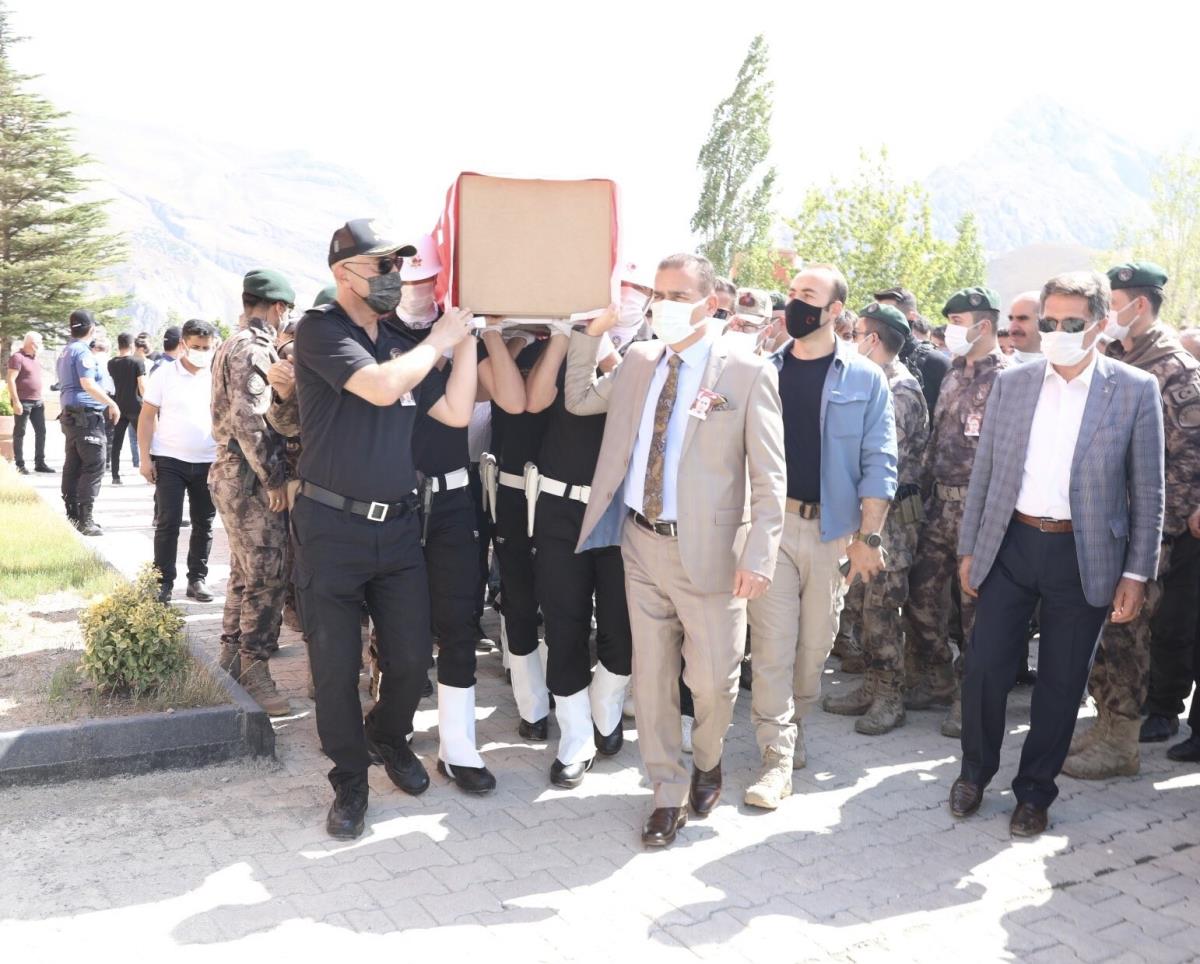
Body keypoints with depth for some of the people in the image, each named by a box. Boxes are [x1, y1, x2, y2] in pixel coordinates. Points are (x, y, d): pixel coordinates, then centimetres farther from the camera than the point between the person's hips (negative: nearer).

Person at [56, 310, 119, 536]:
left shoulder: (65, 352, 18)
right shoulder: (84, 352, -13)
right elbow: (88, 383, -24)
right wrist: (111, 403, -19)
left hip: (70, 414, 10)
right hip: (87, 415, -10)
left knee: (73, 466, 11)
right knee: (93, 467, -9)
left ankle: (73, 515, 16)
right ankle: (85, 519, -11)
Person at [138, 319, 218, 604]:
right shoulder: (165, 374, -1)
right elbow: (147, 417, 0)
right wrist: (145, 457, -6)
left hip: (208, 462, 2)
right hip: (170, 461, -2)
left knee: (204, 524, 9)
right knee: (168, 523, -1)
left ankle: (197, 579, 19)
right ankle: (163, 583, 6)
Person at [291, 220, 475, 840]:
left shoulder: (402, 344, 12)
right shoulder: (320, 329, -8)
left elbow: (456, 412, 5)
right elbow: (380, 387, -22)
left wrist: (466, 336, 1)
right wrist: (441, 338, -10)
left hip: (398, 526, 5)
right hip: (333, 526, -5)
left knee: (412, 655, 9)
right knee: (336, 665, 4)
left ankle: (388, 736, 38)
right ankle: (350, 780, 24)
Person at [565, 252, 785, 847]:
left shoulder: (747, 373, -7)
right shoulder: (638, 361, 8)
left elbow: (768, 476, -9)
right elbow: (579, 400, 18)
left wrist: (759, 554, -16)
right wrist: (591, 330, 7)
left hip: (707, 550, -4)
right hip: (642, 542, 5)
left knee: (711, 679, 4)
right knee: (651, 674, 10)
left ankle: (707, 762, 37)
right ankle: (668, 794, 27)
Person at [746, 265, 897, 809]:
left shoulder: (864, 379, 0)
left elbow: (878, 462, -3)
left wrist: (869, 538, -9)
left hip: (831, 526, 0)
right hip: (769, 522, 0)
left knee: (815, 643, 11)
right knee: (772, 644, -3)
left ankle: (793, 730, 31)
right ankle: (778, 757, 4)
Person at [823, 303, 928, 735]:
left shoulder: (901, 390, -15)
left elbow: (888, 460, -19)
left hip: (893, 509, -9)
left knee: (881, 604, -4)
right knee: (867, 599, 13)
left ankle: (889, 698, 6)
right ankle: (874, 686, 23)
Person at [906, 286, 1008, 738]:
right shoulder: (954, 374, 14)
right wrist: (925, 488, 15)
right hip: (941, 503, 8)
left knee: (974, 604, 2)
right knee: (922, 594, 11)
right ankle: (936, 682, 26)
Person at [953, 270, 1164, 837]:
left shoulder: (1134, 390, -3)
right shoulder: (1011, 383, 3)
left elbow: (1147, 491, -1)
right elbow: (984, 472, 8)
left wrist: (1136, 572, -5)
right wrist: (969, 549, 7)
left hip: (1084, 556, -1)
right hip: (1010, 544, 2)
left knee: (1061, 682, 9)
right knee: (985, 667, 3)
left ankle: (1035, 792, 26)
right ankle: (975, 772, 26)